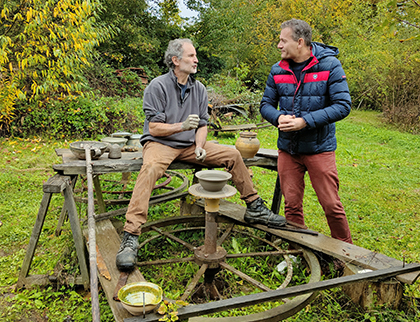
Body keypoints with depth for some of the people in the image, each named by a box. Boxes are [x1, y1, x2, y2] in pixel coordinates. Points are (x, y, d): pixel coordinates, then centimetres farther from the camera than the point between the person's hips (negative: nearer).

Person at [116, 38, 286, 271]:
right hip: (160, 143, -5)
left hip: (189, 145, 6)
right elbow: (153, 128, -14)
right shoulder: (158, 86, -10)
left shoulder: (199, 89, 8)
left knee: (232, 155, -5)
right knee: (151, 167, -38)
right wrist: (182, 126, -26)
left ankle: (254, 208, 10)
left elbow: (202, 125, 8)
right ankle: (130, 237, -39)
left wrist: (199, 146, -12)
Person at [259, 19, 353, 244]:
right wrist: (278, 118, -14)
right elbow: (266, 104, 10)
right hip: (288, 148, 4)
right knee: (292, 205, 8)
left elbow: (343, 106, -12)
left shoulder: (329, 65, -7)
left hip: (319, 147, -3)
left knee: (331, 205, 1)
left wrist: (305, 121, -21)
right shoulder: (278, 70, 4)